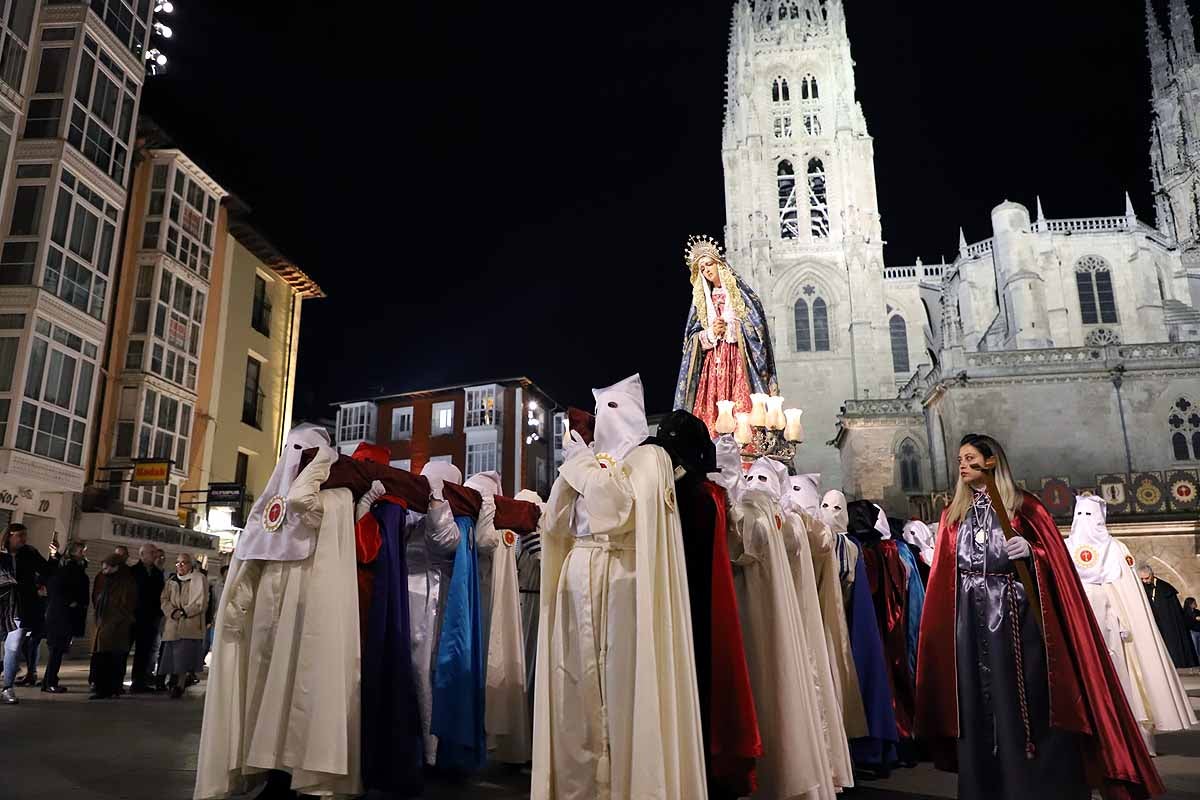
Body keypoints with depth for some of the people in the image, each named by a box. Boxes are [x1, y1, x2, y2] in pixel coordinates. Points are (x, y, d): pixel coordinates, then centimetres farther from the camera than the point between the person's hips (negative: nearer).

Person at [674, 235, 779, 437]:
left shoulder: (740, 292, 7)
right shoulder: (701, 300, 17)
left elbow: (756, 326, 0)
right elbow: (693, 337, 12)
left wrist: (728, 328, -6)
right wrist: (711, 333, -5)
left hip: (738, 359, -3)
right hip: (711, 361, 3)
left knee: (740, 409, -13)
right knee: (710, 411, -7)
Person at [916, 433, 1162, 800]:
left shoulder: (1023, 504, 2)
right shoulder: (953, 513, 13)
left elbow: (1054, 555, -3)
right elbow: (945, 572, 13)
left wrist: (1030, 551, -20)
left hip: (1016, 614, -3)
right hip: (971, 619, 3)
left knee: (1027, 698, 0)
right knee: (978, 703, 5)